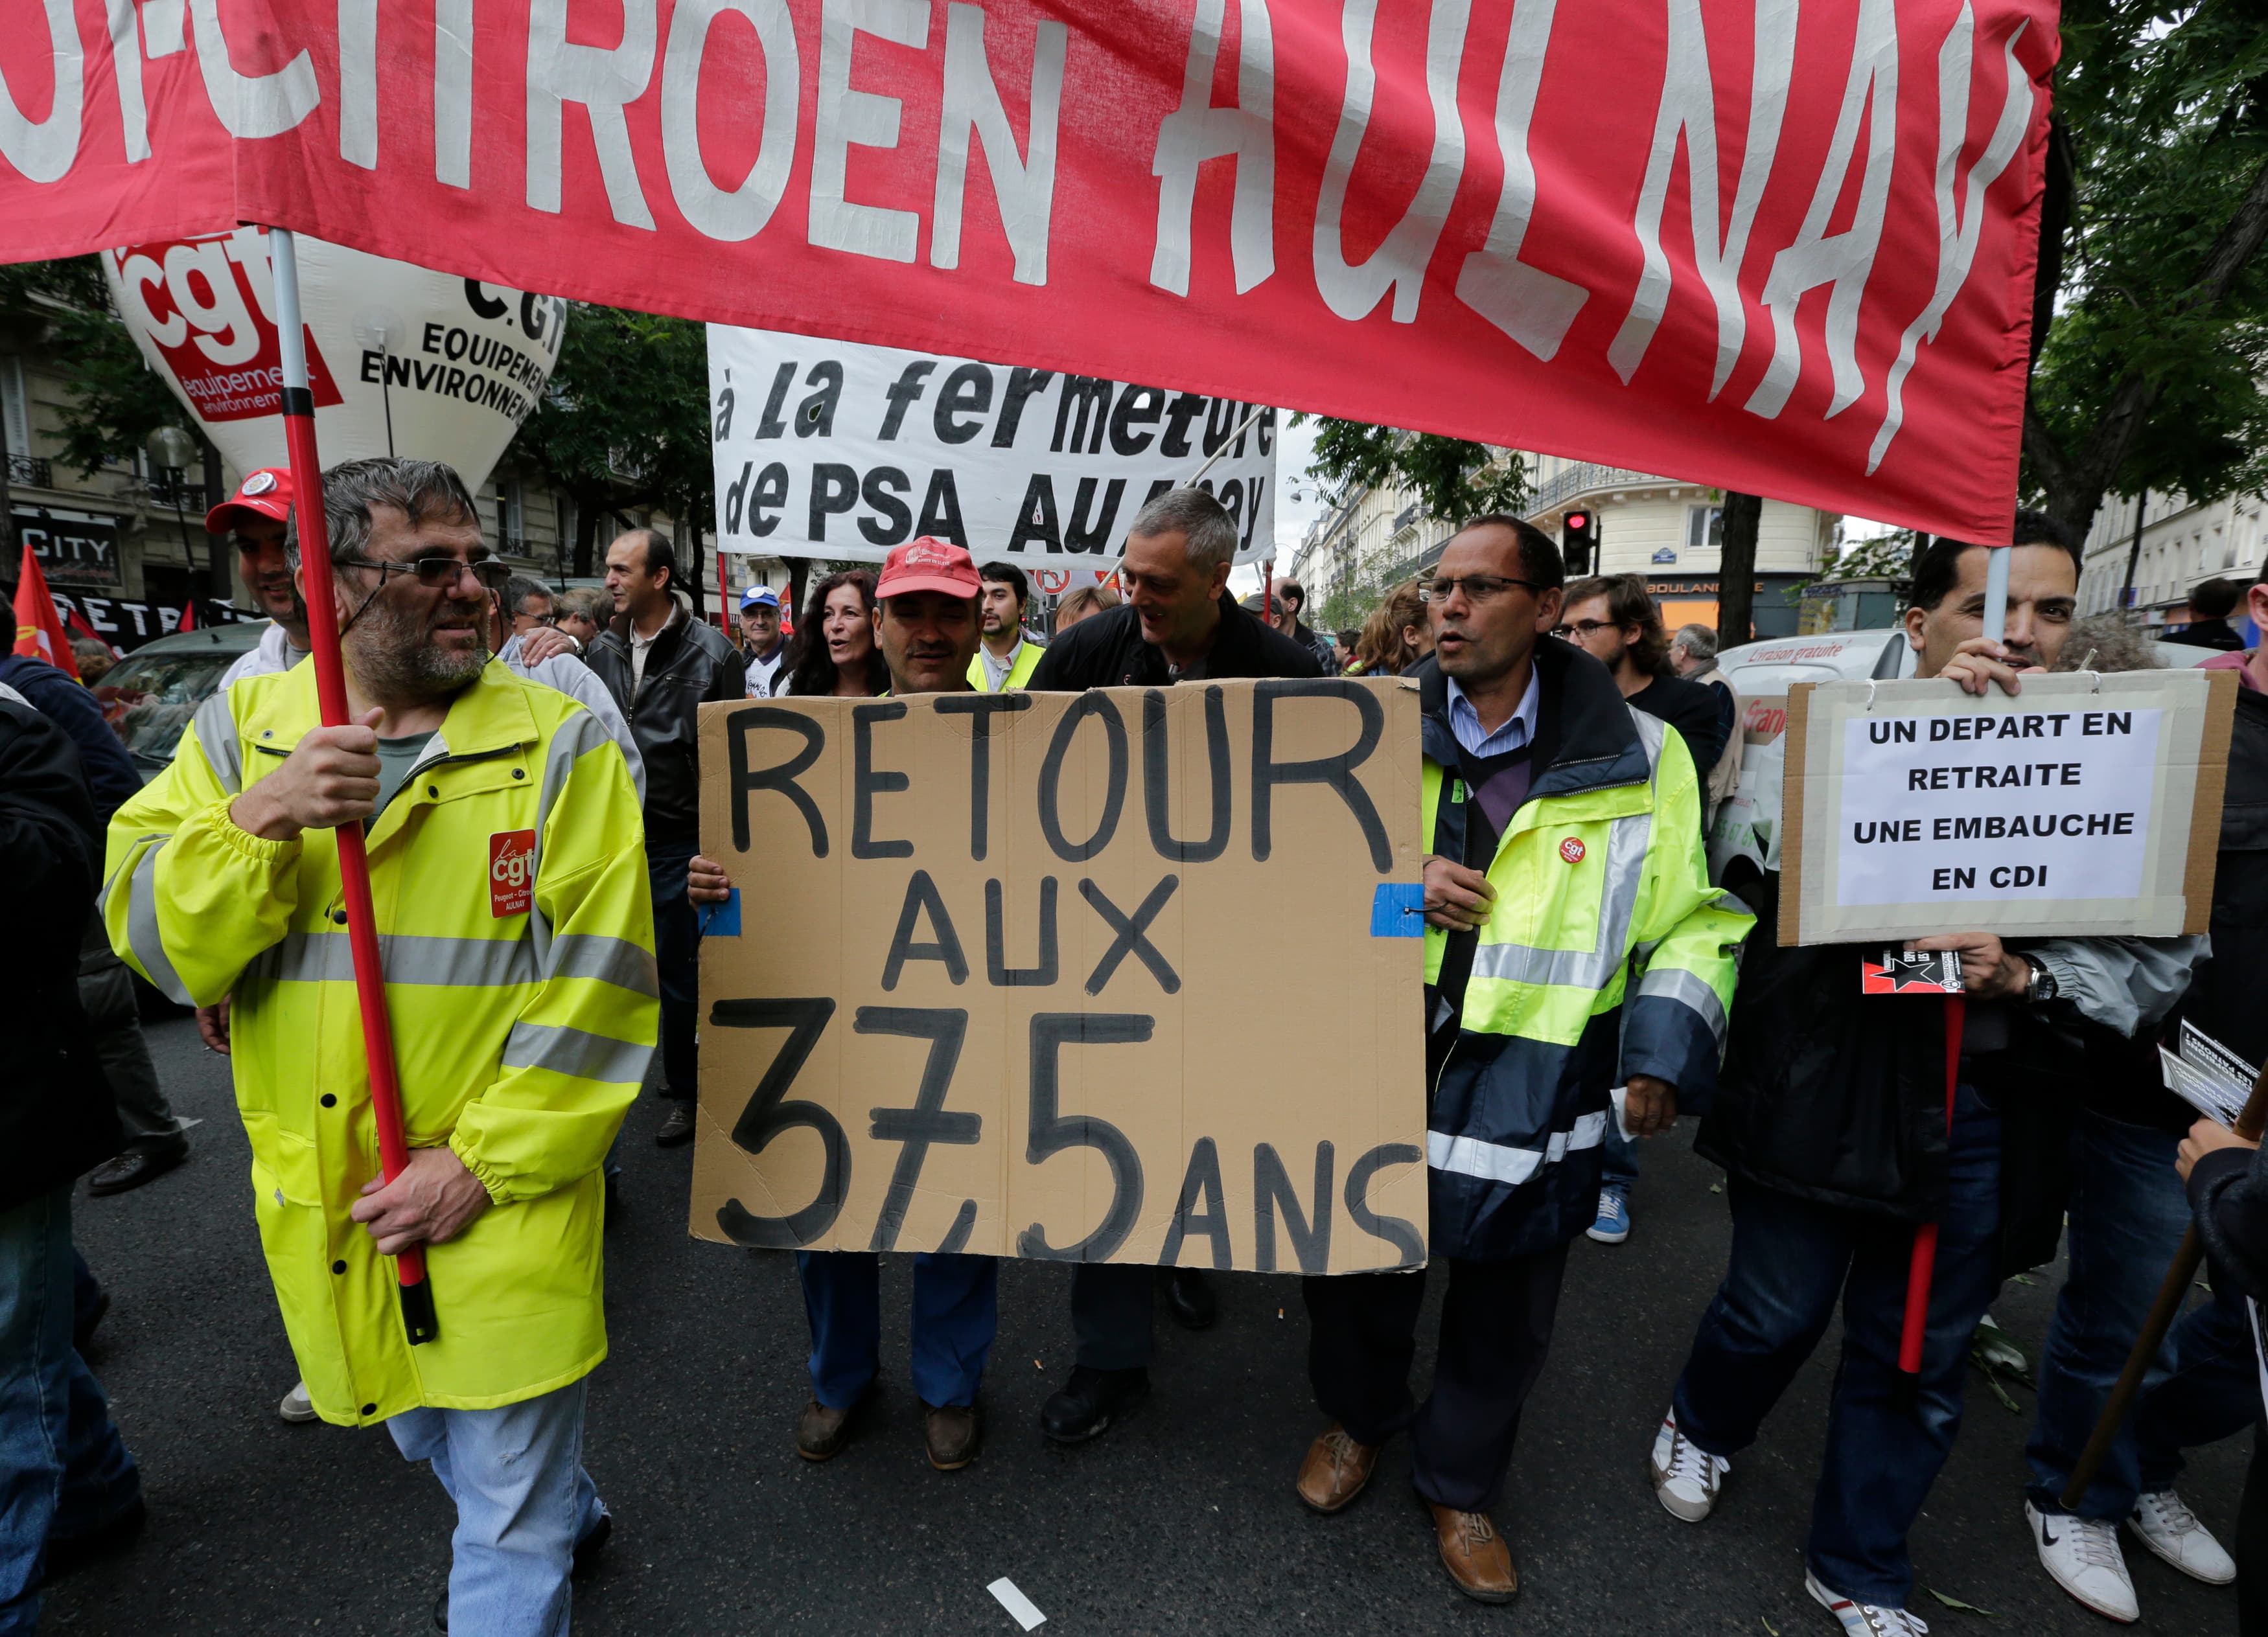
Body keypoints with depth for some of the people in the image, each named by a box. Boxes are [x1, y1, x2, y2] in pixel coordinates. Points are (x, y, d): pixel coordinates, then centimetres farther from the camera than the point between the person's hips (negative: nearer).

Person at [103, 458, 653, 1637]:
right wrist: (262, 818, -23)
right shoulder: (241, 728, 1)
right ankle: (568, 1511, 57)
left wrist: (482, 1162, -17)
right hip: (325, 1209, 5)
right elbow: (150, 936, -5)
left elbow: (597, 983, -14)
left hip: (503, 1209, -4)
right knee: (424, 1439, 30)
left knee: (509, 1523, 9)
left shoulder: (558, 743, -10)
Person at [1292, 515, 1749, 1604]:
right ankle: (1358, 1418, 52)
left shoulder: (1638, 756, -4)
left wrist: (1665, 1047, -11)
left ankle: (1460, 1485, 47)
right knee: (1357, 1282, 20)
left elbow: (1696, 920, 2)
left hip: (1529, 1102, 0)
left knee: (1501, 1327, 19)